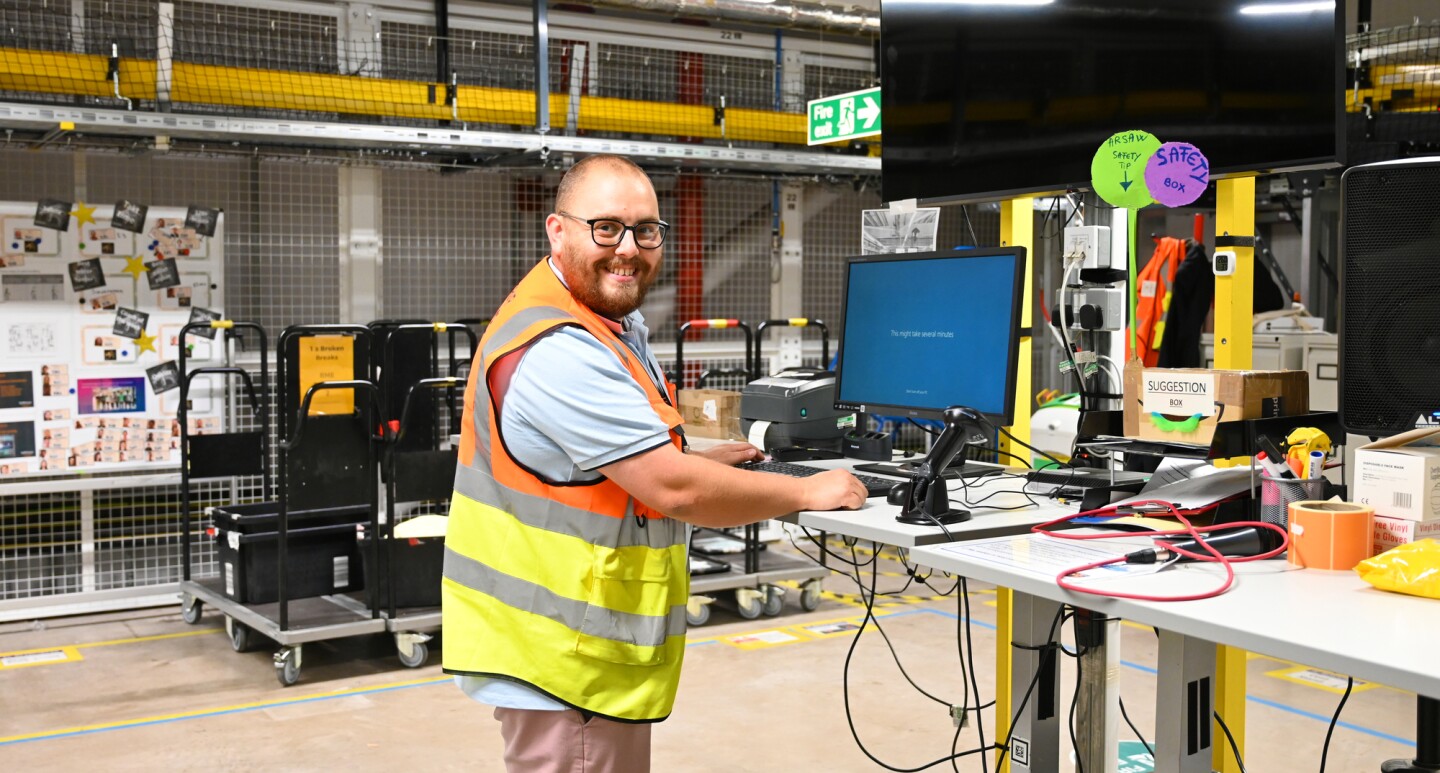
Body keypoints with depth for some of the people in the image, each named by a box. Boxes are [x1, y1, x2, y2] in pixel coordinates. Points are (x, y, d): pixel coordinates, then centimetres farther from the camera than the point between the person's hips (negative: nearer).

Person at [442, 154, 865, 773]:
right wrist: (807, 492, -13)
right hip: (566, 660, -11)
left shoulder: (608, 322, 11)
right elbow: (675, 490, -25)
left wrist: (697, 462, 12)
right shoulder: (559, 351, -24)